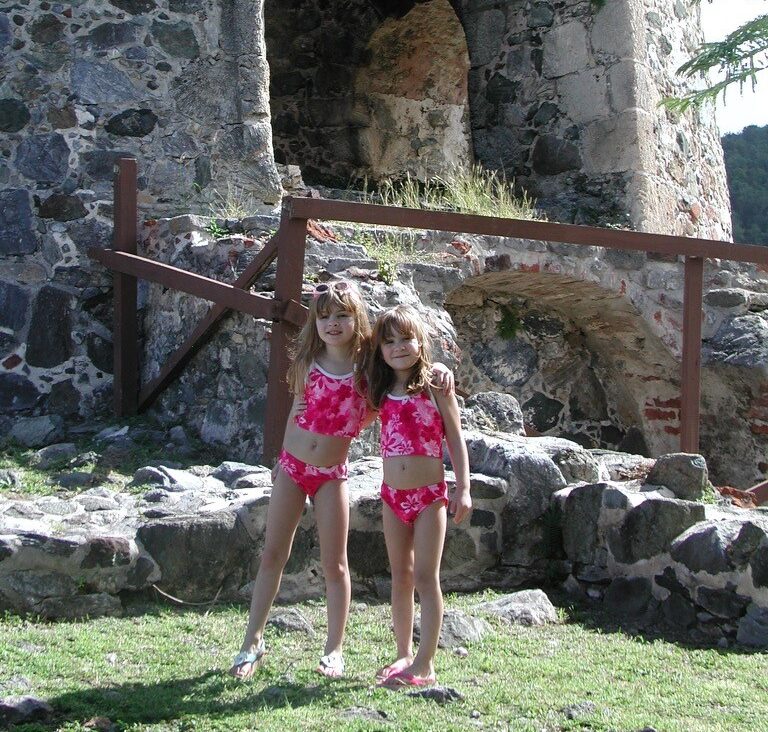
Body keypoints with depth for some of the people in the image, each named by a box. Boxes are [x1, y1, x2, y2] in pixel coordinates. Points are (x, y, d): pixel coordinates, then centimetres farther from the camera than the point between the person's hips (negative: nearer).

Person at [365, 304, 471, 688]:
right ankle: (404, 655, 22)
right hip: (393, 496, 5)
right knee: (400, 578, 12)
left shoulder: (435, 387, -6)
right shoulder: (382, 393, 6)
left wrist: (463, 490, -10)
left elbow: (456, 441, -6)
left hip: (430, 494, -5)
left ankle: (424, 665, -1)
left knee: (426, 578, -3)